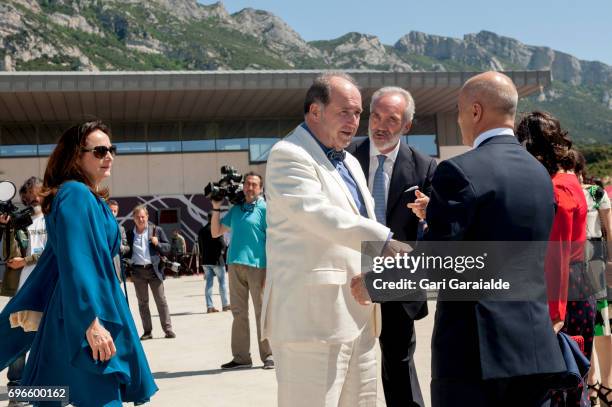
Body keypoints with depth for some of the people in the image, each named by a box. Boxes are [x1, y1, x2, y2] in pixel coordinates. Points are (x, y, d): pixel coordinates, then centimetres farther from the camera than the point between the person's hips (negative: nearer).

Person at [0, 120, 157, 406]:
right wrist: (91, 322, -28)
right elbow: (76, 262, -23)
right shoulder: (76, 194, -14)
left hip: (87, 309, 10)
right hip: (83, 314, -10)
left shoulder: (88, 198, 17)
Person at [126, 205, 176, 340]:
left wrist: (157, 243, -14)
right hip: (137, 271, 2)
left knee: (161, 301, -1)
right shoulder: (129, 234, 6)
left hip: (154, 269, -2)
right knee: (142, 302, 8)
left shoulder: (156, 230, 2)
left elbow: (167, 247, 5)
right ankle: (147, 331, 14)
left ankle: (168, 329, 3)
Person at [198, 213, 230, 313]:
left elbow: (200, 246, 14)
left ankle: (209, 306, 3)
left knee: (209, 282, 6)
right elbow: (222, 244, -16)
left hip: (205, 260, 6)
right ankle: (225, 305, 9)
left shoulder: (201, 231, 10)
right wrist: (222, 251, 3)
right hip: (216, 259, -6)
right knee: (222, 281, 5)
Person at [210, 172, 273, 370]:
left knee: (261, 312, -2)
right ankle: (241, 357, 12)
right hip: (235, 265, 5)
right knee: (239, 313, 7)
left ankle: (268, 355, 4)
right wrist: (216, 208, 9)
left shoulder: (264, 209, 0)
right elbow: (215, 233, 20)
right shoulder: (235, 209, 16)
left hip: (257, 266, -5)